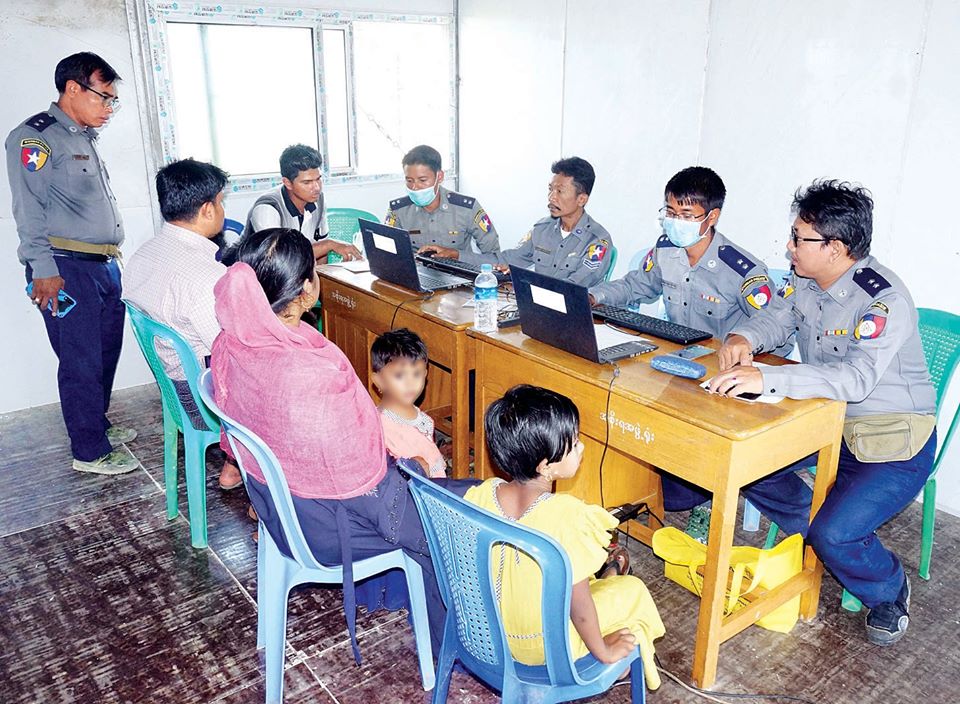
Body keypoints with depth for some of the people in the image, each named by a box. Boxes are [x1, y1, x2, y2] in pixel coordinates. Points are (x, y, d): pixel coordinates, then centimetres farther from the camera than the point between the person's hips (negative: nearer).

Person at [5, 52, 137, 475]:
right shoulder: (35, 137, -8)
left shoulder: (84, 139, 20)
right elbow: (30, 209, -14)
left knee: (106, 353, 15)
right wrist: (44, 269, -20)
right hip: (68, 268, -9)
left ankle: (98, 427, 30)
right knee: (81, 361, -3)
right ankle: (89, 451, 7)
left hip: (104, 265, 9)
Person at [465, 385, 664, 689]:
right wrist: (602, 650, -3)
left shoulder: (480, 494, -17)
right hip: (547, 646, -5)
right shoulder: (566, 516, -33)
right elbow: (577, 604, -23)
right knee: (633, 588, 16)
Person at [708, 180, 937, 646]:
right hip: (826, 420, 8)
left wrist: (767, 379, -51)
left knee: (834, 535, -23)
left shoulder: (884, 301, -27)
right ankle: (819, 538, 15)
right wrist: (743, 338, -17)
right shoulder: (805, 281, -2)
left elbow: (856, 378, -39)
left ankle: (889, 589, 14)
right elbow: (775, 320, 9)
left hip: (892, 438, -8)